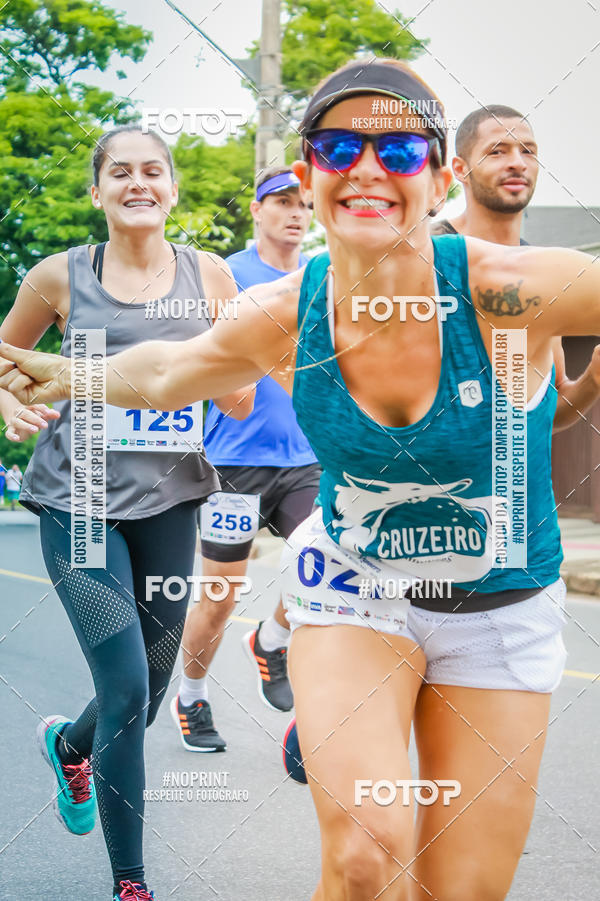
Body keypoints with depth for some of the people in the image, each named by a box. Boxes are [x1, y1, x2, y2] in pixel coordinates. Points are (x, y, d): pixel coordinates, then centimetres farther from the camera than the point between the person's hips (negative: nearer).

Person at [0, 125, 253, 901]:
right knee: (127, 689, -14)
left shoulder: (208, 276, 5)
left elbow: (242, 404, 7)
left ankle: (68, 745, 48)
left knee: (150, 690, 11)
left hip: (167, 500, 3)